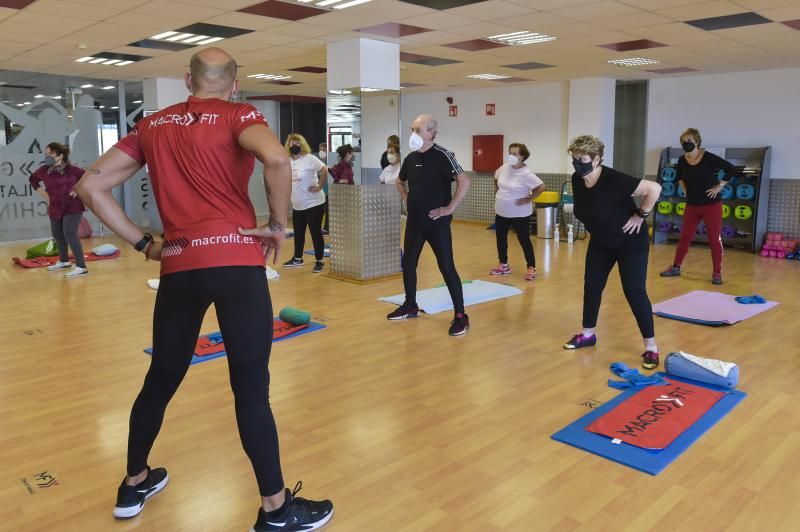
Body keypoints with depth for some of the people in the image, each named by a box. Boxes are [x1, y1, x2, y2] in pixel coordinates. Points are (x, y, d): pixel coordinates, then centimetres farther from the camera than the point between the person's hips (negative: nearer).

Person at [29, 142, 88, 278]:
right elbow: (33, 179, 19)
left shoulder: (71, 169, -17)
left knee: (70, 235, -15)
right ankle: (64, 261, 38)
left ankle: (81, 267, -13)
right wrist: (45, 196, 13)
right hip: (55, 208, 7)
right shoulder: (44, 170, -1)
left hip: (73, 207, -7)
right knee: (57, 235, 18)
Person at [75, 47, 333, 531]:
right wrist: (278, 225, -8)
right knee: (251, 388, 0)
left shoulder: (152, 125, 15)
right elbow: (277, 159, -20)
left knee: (161, 379, 19)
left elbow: (91, 186, 12)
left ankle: (135, 484, 38)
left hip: (178, 266, 5)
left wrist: (143, 243, 10)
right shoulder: (238, 115, 2)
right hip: (236, 261, -4)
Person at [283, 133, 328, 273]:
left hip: (313, 204, -7)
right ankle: (297, 259, 31)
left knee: (316, 232, -2)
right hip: (297, 205, 7)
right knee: (298, 233, 16)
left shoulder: (309, 159, -13)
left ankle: (319, 262, 7)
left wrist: (319, 186, -18)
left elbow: (325, 171, -22)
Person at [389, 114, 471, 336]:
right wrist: (406, 199, 14)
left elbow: (464, 181, -26)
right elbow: (400, 181, 27)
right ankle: (410, 306, 31)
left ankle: (460, 316, 2)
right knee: (408, 264, 14)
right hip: (414, 222, 7)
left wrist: (449, 209, -23)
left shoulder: (442, 156, -15)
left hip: (437, 223, -7)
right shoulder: (411, 158, 7)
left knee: (447, 267, -5)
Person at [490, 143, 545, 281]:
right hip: (501, 212, 7)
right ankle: (503, 265, 29)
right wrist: (497, 191, 11)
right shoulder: (504, 168, -1)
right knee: (501, 238, 14)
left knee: (524, 240, 0)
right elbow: (496, 178, 20)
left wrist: (528, 199, -18)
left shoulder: (526, 174, -20)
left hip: (520, 214, -7)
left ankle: (531, 268, 11)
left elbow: (541, 186, -21)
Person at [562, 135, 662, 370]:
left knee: (635, 292, -7)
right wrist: (596, 225, 10)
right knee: (591, 286, 9)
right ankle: (588, 334, 27)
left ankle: (651, 347, 4)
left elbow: (654, 188, -31)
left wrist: (640, 216, -24)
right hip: (601, 243, 7)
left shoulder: (614, 180, -31)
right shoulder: (577, 180, -9)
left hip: (631, 243, -7)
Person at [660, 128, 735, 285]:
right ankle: (675, 267, 20)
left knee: (714, 239, 0)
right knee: (685, 237, 10)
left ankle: (717, 273, 9)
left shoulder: (709, 158, -15)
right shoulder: (682, 160, -1)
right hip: (691, 205, 4)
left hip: (711, 205, -4)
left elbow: (731, 169, -12)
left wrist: (719, 186, -12)